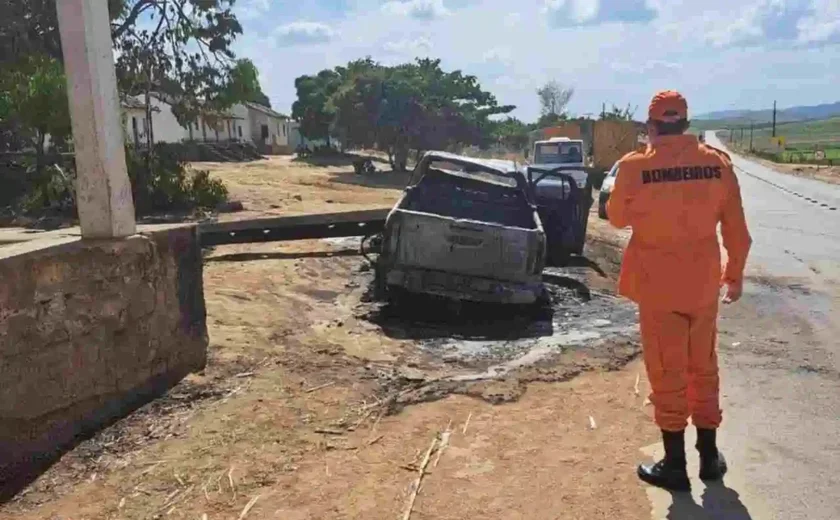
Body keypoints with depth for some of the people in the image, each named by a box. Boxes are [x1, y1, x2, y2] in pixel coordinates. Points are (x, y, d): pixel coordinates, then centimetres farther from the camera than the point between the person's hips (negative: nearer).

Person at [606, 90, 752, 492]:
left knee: (667, 373, 7)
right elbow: (736, 228, 2)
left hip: (658, 285, -3)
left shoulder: (635, 167, -14)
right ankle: (709, 457, 29)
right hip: (703, 283, 4)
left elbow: (617, 218, 2)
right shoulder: (717, 162, -4)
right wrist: (735, 273, 15)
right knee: (703, 369, 17)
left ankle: (675, 465, 16)